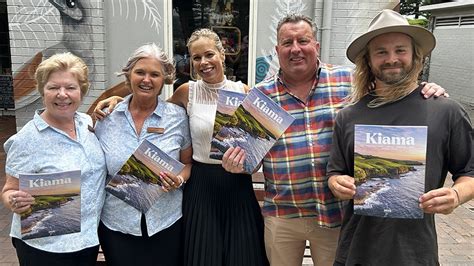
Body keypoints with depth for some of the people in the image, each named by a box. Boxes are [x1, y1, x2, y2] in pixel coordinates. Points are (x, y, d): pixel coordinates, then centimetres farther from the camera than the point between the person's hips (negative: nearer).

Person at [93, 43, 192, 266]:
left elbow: (188, 163, 4)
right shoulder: (107, 117, 0)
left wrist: (179, 180, -13)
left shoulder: (178, 116, -4)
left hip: (167, 223, -1)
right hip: (117, 225, 1)